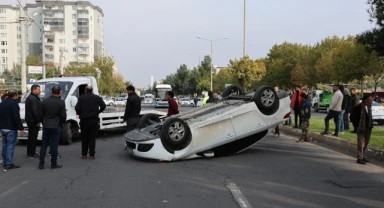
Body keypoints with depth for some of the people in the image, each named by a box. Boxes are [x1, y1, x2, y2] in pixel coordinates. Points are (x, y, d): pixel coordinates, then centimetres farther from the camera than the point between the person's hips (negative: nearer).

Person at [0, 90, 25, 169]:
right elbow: (16, 118, -20)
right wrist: (21, 128, -17)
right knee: (10, 145, -5)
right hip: (11, 128, -8)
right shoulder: (14, 104, -15)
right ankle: (9, 163, -5)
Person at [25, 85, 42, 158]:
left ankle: (29, 152, 24)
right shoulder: (34, 99, -18)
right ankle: (32, 153, -2)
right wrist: (38, 121, -20)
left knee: (31, 137, 17)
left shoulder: (29, 98, 18)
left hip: (30, 120, 11)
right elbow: (35, 111, -24)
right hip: (34, 121, -11)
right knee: (33, 137, -6)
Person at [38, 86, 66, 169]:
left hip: (46, 126, 3)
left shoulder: (44, 101, -1)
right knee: (54, 145, 2)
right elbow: (63, 115, -8)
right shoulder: (61, 102, -11)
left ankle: (41, 163, 10)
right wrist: (62, 123, 10)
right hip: (56, 126, -3)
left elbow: (41, 114, 4)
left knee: (44, 144, 10)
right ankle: (54, 164, 6)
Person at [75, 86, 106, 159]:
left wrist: (79, 113, 8)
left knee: (84, 138, 11)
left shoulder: (81, 98, -2)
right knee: (92, 138, 6)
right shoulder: (97, 98, 3)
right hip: (94, 120, 1)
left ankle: (84, 154, 14)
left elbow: (77, 108, -11)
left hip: (84, 120, -1)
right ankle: (92, 155, 3)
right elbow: (103, 106, -4)